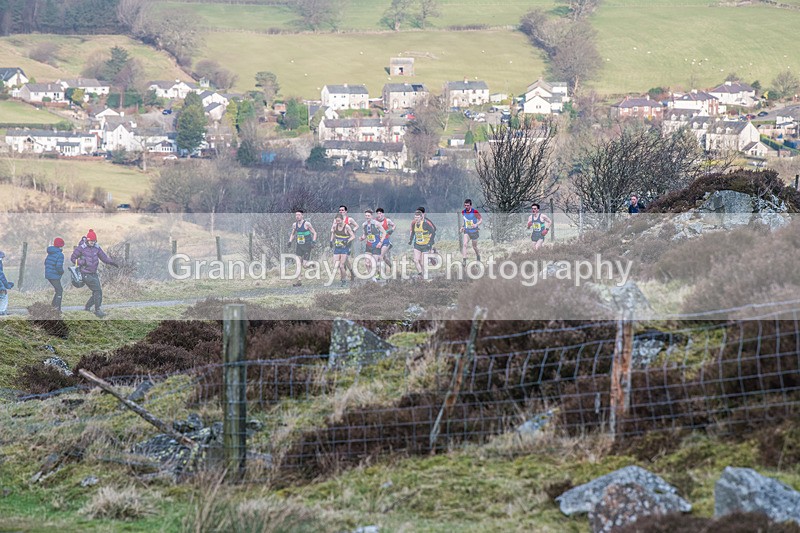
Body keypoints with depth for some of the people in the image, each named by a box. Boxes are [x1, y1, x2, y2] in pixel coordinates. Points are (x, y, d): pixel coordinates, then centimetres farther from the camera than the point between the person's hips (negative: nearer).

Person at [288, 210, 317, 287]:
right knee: (298, 264, -5)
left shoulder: (307, 224, -12)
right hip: (299, 246, 5)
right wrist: (290, 241, 3)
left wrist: (313, 241, -21)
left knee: (305, 265, -6)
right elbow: (292, 234, 20)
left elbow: (314, 233, -6)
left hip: (307, 246, -5)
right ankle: (298, 281, -4)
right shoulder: (294, 225, 4)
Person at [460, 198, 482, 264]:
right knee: (464, 244, -19)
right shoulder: (463, 212, -3)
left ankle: (478, 256, 43)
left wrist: (476, 224, -31)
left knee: (474, 247, 12)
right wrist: (462, 226, 5)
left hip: (474, 231, -3)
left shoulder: (475, 212, -18)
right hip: (466, 231, 3)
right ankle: (464, 260, -23)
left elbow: (481, 220, -13)